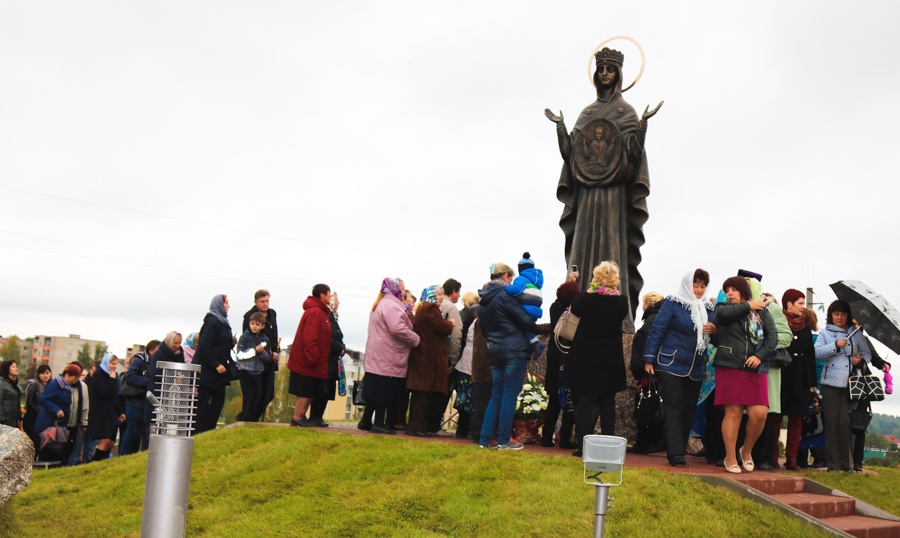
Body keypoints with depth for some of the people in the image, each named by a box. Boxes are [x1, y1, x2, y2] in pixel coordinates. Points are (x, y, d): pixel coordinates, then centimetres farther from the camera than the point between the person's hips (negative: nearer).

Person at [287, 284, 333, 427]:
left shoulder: (320, 311, 15)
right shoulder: (315, 312, -19)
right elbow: (309, 338, -25)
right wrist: (312, 357, -25)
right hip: (307, 362, -10)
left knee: (309, 392, 14)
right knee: (306, 392, -2)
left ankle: (300, 417, 20)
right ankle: (297, 418, 5)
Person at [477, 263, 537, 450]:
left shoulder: (483, 300, 14)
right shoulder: (505, 295, -11)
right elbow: (524, 319, -12)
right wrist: (537, 328, 6)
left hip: (495, 351, 8)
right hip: (514, 350, -7)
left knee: (496, 396, 12)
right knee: (510, 395, -2)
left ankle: (485, 439, 10)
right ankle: (504, 440, 1)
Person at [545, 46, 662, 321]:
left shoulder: (625, 110, 7)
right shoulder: (587, 112, 19)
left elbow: (632, 150, -7)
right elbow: (570, 152, 11)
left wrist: (642, 124, -19)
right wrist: (560, 127, 2)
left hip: (613, 190, -4)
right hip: (586, 190, 4)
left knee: (612, 247, -9)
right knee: (583, 246, -2)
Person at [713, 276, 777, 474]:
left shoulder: (761, 311, 14)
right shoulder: (723, 308, 10)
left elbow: (773, 335, 3)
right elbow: (723, 314, -15)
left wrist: (761, 355, -11)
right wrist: (748, 306, -3)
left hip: (755, 370, 2)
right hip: (729, 367, -2)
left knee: (759, 413, -7)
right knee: (733, 412, -4)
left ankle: (746, 451, 18)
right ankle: (730, 458, 8)